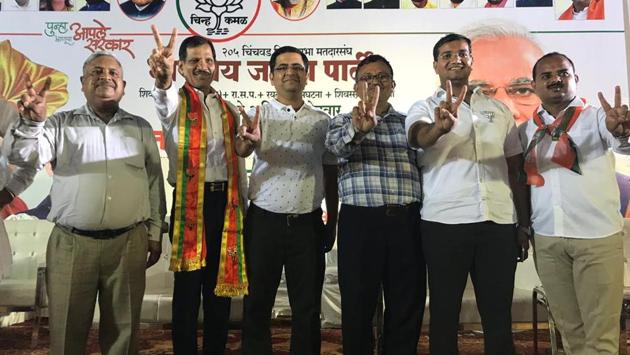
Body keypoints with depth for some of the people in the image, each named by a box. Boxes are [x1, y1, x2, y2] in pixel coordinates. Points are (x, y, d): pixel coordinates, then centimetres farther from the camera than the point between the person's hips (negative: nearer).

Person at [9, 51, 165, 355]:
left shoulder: (140, 128, 10)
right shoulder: (61, 124, 7)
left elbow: (155, 183, 10)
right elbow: (24, 158, -6)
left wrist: (155, 233, 8)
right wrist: (32, 122, -23)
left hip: (129, 243, 1)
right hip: (71, 244, 0)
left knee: (123, 328, 11)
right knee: (68, 329, 10)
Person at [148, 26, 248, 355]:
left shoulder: (229, 110, 14)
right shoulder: (176, 102, 1)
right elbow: (163, 103, -26)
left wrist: (245, 207, 12)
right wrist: (163, 80, -49)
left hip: (226, 202, 4)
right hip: (190, 202, -4)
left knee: (220, 284, 12)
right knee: (188, 286, 4)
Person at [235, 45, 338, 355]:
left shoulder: (322, 121, 8)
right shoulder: (258, 115, 3)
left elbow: (330, 175, 10)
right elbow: (242, 150, -18)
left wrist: (332, 223, 7)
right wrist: (249, 139, -41)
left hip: (308, 223, 1)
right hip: (264, 221, -1)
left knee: (307, 307, 11)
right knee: (257, 303, 10)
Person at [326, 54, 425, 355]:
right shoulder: (344, 122, 10)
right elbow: (337, 146, -14)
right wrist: (358, 129, -35)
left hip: (407, 222, 2)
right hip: (360, 221, -2)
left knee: (408, 306, 8)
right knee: (358, 306, 6)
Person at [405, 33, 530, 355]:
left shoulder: (499, 109, 16)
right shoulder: (424, 108, 5)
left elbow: (516, 169, 16)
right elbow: (418, 137, -19)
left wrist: (524, 224, 10)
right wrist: (440, 127, -42)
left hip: (499, 222, 3)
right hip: (444, 222, -3)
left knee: (499, 316, 9)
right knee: (445, 311, 6)